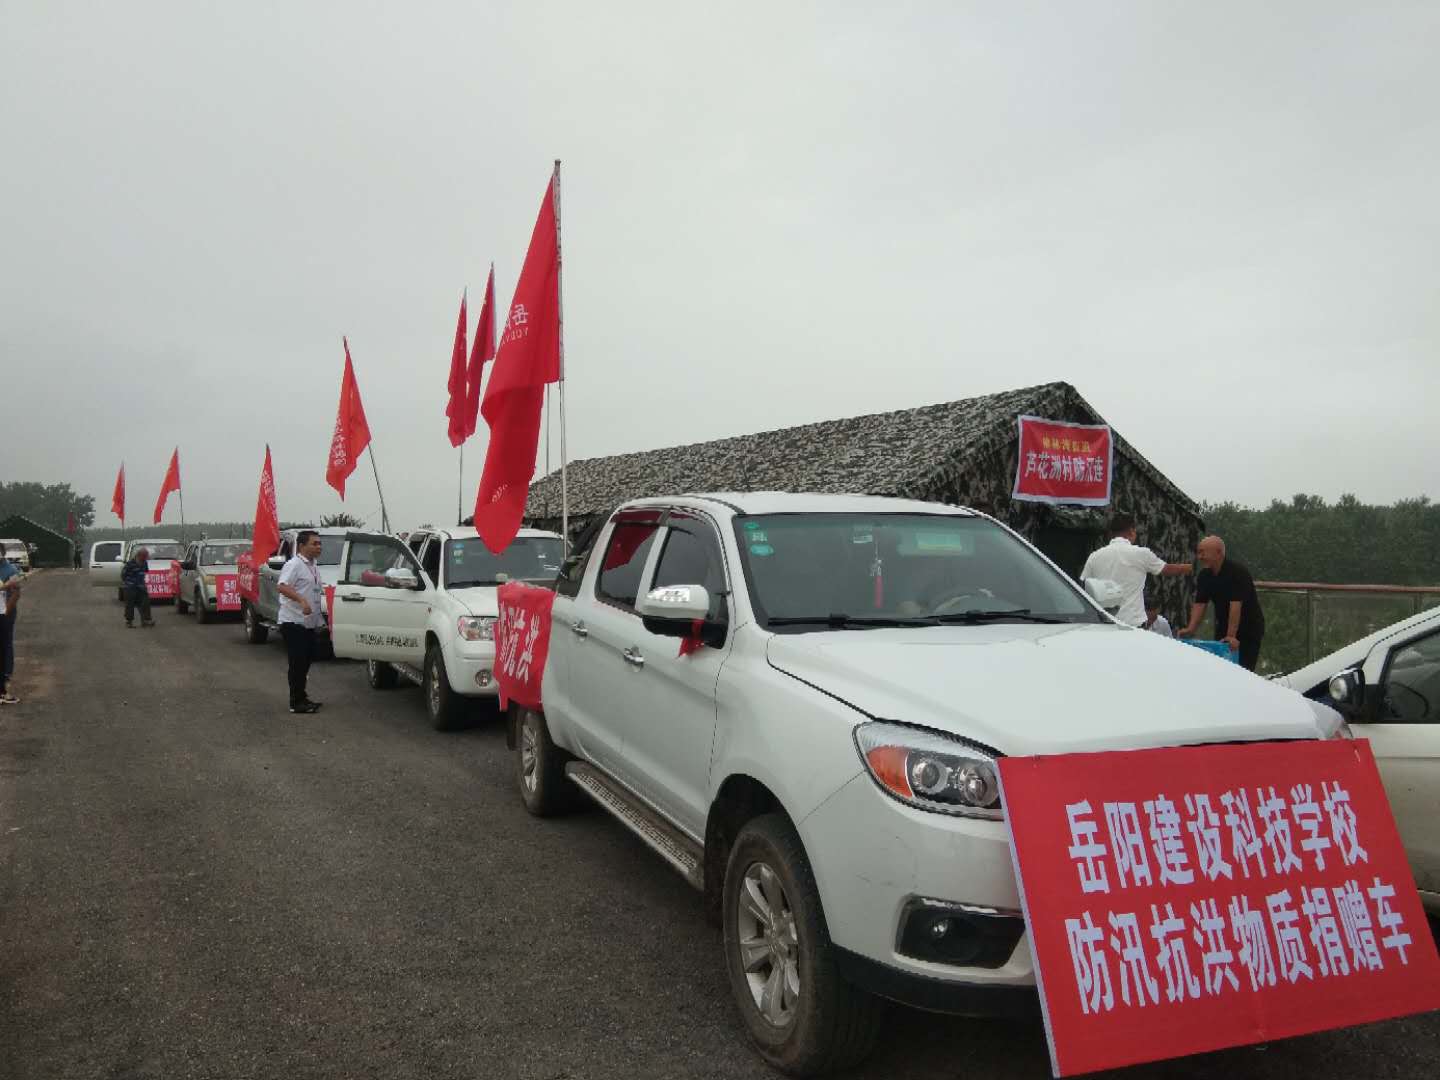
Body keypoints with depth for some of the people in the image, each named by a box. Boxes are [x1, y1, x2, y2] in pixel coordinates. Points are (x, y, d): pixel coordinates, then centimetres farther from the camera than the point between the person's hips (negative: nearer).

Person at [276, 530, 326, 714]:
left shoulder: (314, 567, 16)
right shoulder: (294, 564, -13)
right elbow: (283, 587, -27)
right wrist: (302, 600, -38)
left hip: (309, 622, 9)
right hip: (293, 621, -9)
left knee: (306, 660, 14)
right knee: (297, 662, -7)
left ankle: (301, 697, 25)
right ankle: (296, 702, -3)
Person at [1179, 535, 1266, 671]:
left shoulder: (1237, 572, -23)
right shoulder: (1204, 576, -2)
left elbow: (1235, 605, -29)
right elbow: (1200, 604, -6)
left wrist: (1231, 636, -34)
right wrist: (1191, 629, -19)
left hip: (1248, 629, -7)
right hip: (1223, 628, 7)